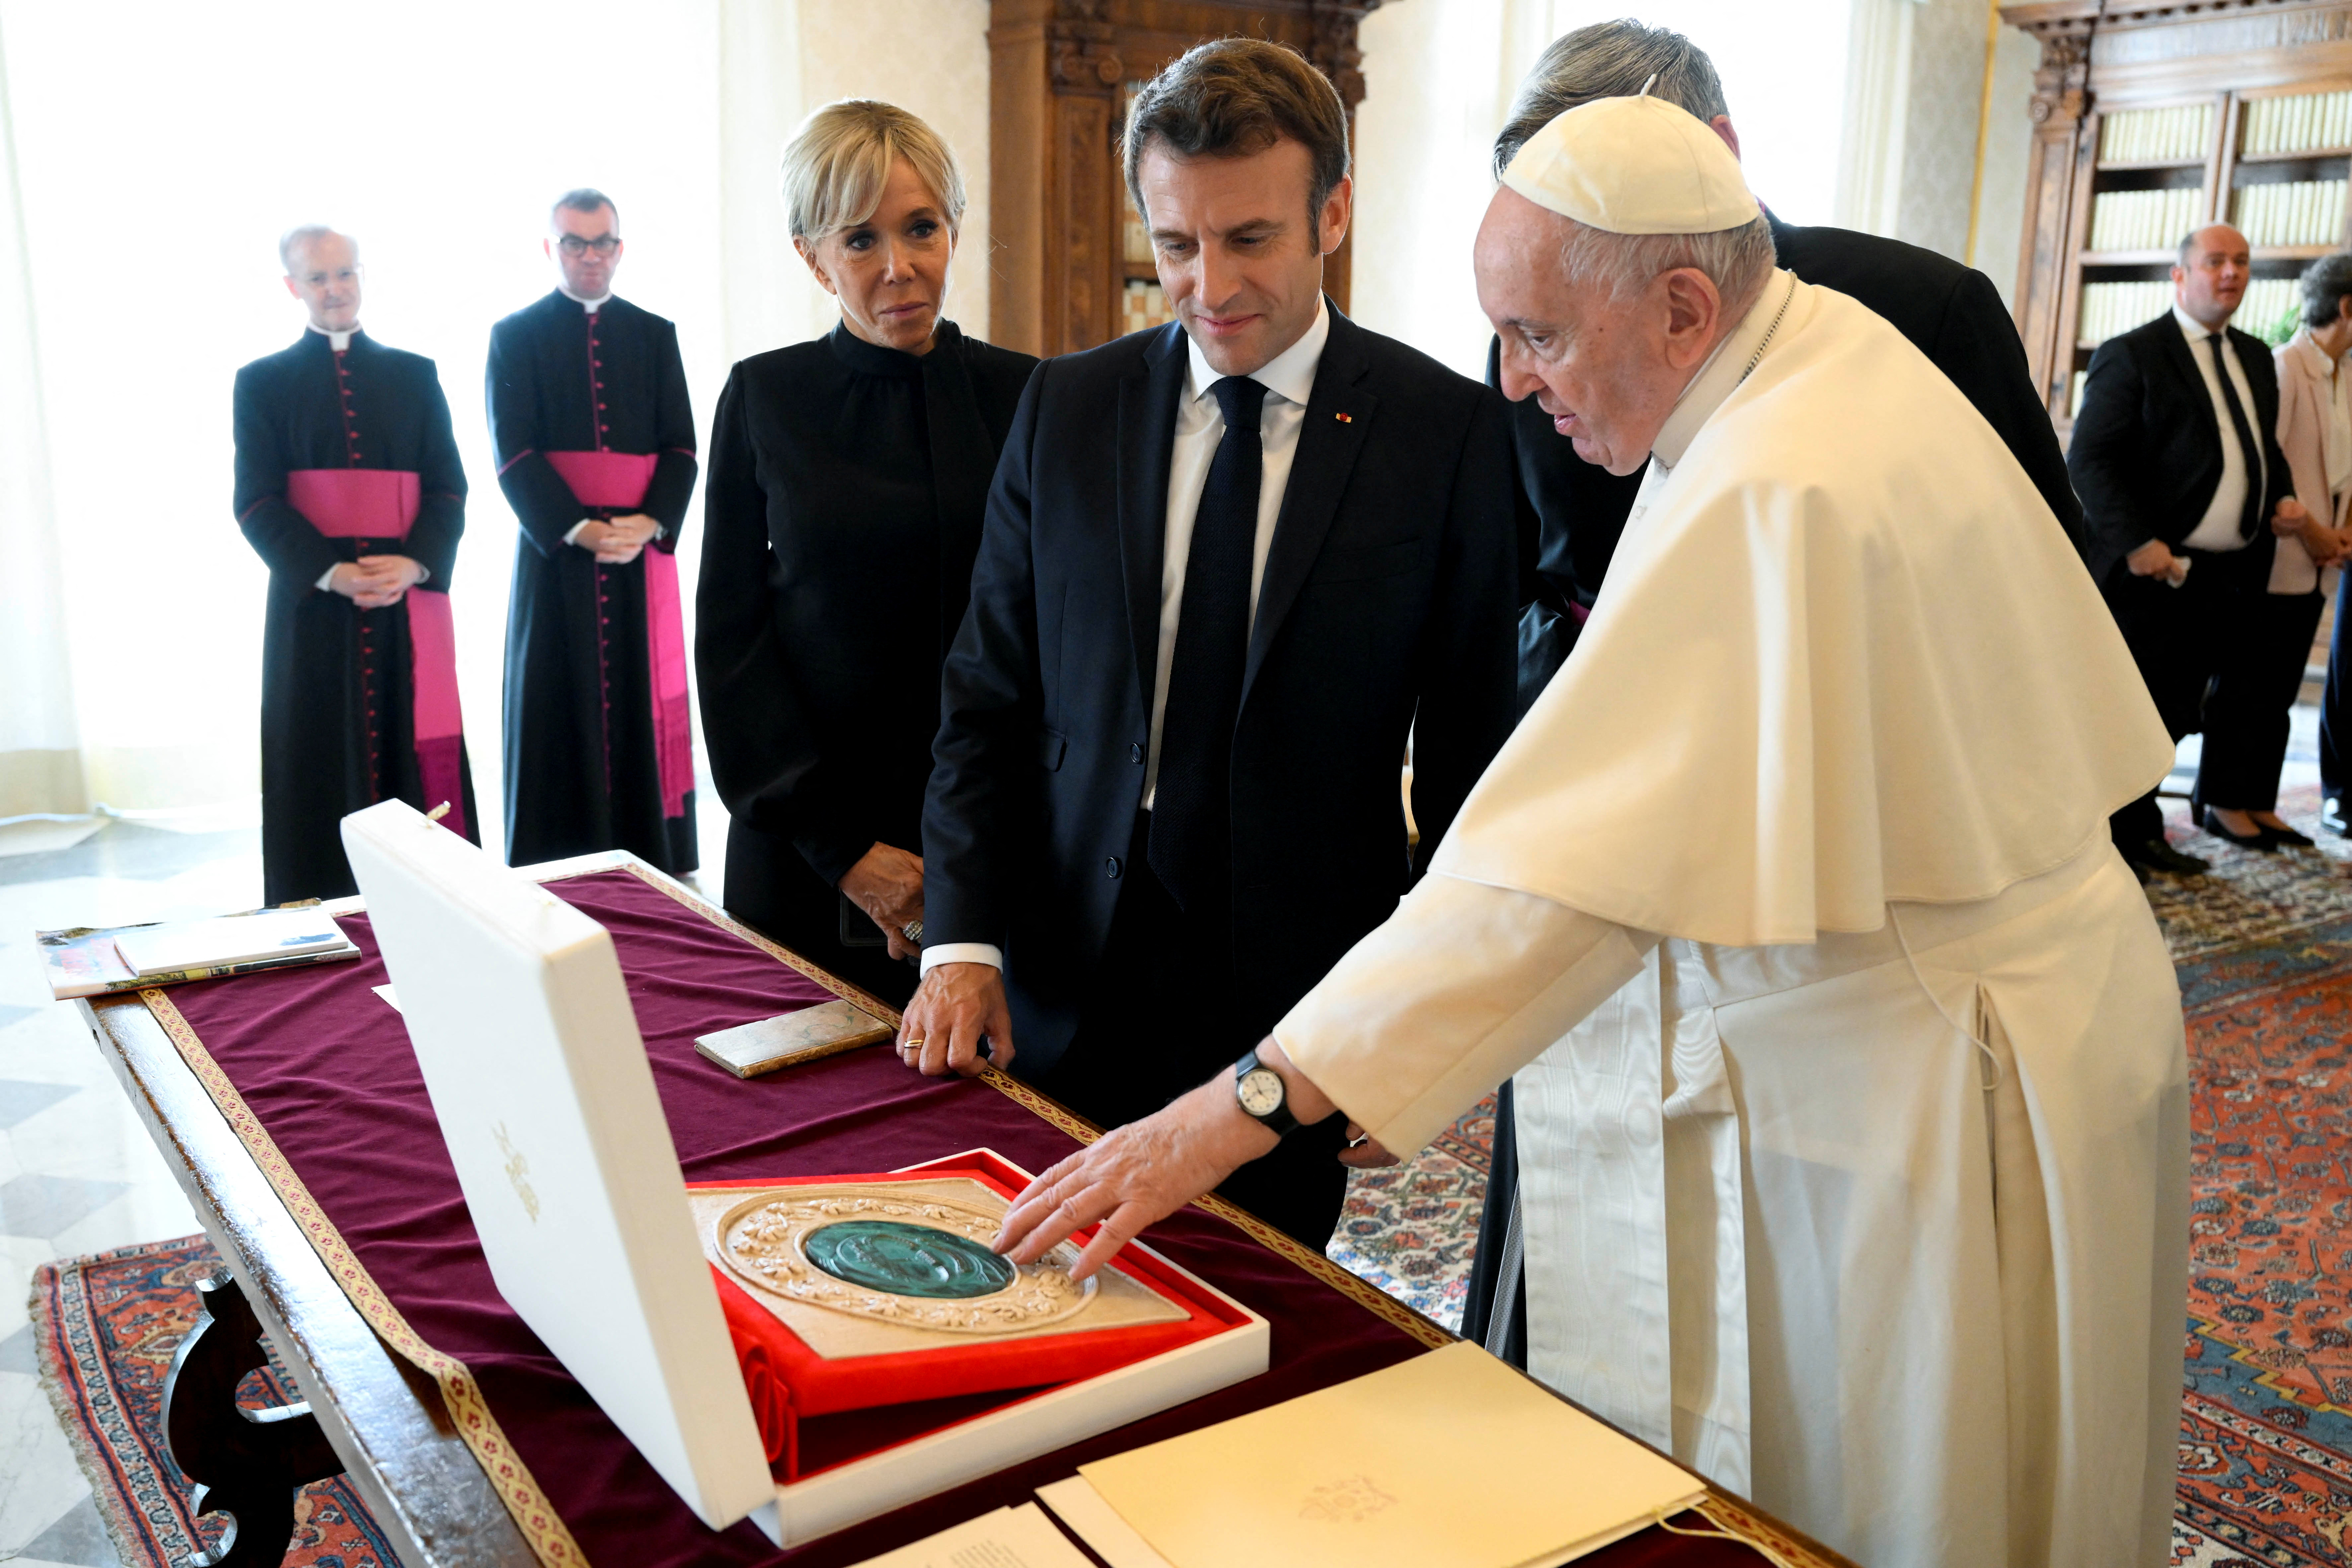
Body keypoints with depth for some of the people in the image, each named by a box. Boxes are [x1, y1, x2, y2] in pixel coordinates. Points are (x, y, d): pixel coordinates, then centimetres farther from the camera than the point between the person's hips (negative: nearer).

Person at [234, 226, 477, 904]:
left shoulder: (415, 376, 11)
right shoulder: (263, 383, 7)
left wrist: (413, 565, -14)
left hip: (410, 601, 1)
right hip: (313, 603, -1)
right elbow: (257, 504, -1)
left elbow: (448, 489, 5)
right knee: (325, 768, 0)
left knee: (417, 756, 2)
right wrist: (332, 573, -17)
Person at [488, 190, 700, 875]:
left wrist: (649, 523, -13)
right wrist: (580, 530, -17)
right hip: (555, 554, -2)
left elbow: (681, 448, 5)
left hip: (643, 552, 2)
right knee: (563, 714, 0)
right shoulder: (515, 337, 5)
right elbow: (514, 456, -4)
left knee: (643, 705, 2)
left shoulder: (655, 334, 11)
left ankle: (654, 859, 8)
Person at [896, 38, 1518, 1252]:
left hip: (1302, 1002, -2)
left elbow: (1467, 743, -3)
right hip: (1067, 990, 2)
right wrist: (964, 941, -6)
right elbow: (988, 695, 4)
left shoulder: (1447, 431, -6)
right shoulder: (1067, 408, 2)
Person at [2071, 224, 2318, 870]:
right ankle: (2131, 835, 15)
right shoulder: (2131, 355, -7)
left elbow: (2265, 446, 27)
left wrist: (2283, 500, 6)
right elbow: (2090, 460, -13)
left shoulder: (2255, 357, 17)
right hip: (2154, 575, -6)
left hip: (2230, 575, 7)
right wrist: (2138, 543, -21)